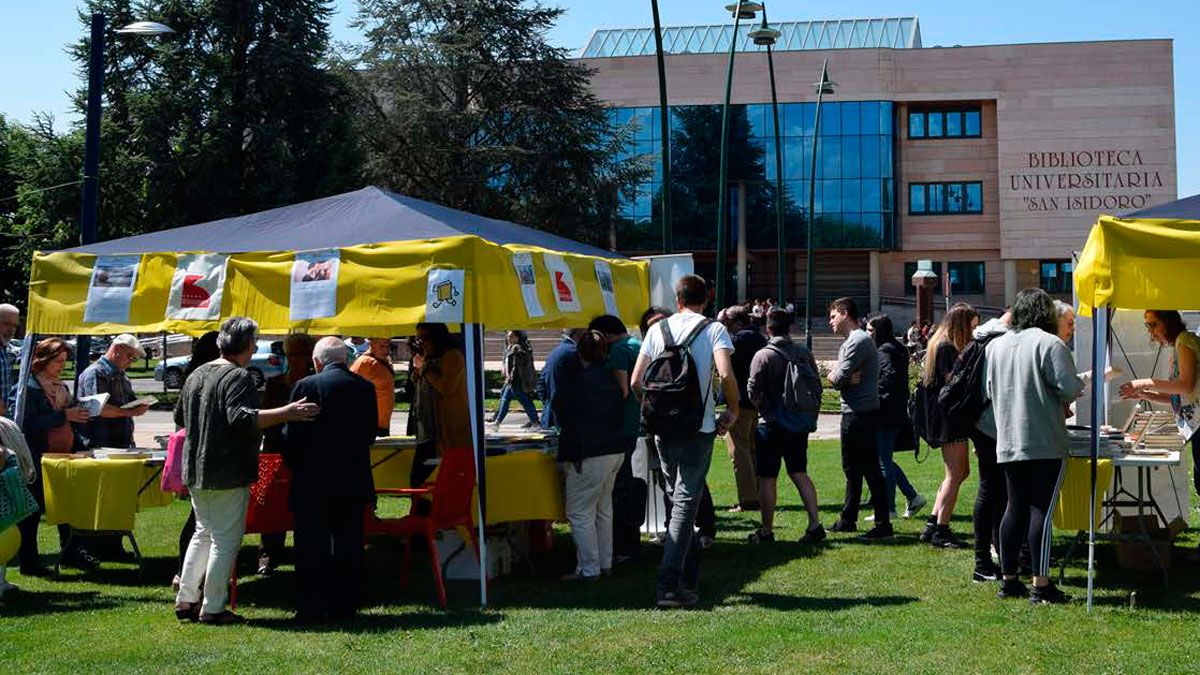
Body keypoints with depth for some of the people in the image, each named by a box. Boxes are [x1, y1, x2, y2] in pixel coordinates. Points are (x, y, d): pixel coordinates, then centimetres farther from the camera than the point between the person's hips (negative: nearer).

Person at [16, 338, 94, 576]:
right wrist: (64, 416, -22)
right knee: (34, 510, 0)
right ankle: (29, 562, 7)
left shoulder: (61, 387, 16)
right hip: (38, 460, -8)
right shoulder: (29, 387, -9)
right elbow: (29, 424, -21)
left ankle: (71, 552, 18)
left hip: (63, 457, 8)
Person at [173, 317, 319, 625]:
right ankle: (212, 609, 3)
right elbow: (241, 418, -30)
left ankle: (185, 600, 21)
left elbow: (179, 417, 22)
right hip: (227, 473, -9)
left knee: (203, 534, 20)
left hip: (195, 470, 9)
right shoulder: (238, 377, -16)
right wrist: (286, 413, -32)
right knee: (226, 539, 0)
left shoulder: (197, 374, 12)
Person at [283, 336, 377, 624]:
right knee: (348, 545, 10)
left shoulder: (306, 386, -10)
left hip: (313, 481, -3)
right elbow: (371, 433, 8)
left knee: (312, 546, 4)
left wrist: (294, 465, 9)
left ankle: (312, 608, 7)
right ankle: (344, 607, 14)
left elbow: (291, 435, -7)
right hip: (353, 480, 3)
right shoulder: (365, 387, 1)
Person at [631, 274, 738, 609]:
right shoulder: (714, 330, -2)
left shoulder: (658, 329, 7)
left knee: (677, 499, 19)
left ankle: (690, 577, 28)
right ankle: (670, 585, -11)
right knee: (686, 502, -3)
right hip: (698, 428, -4)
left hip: (663, 429, 4)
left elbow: (636, 380, 3)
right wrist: (733, 410, -2)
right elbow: (726, 374, -17)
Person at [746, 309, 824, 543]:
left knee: (767, 479, 4)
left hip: (771, 425, -5)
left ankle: (766, 531, 10)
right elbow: (817, 387, 6)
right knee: (799, 473, 13)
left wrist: (763, 410, 5)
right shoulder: (804, 353, 3)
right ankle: (815, 525, 5)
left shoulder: (763, 356, -11)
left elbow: (753, 392, -13)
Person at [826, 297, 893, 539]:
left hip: (862, 413, -11)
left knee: (870, 469, -9)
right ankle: (848, 520, 29)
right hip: (853, 413, 11)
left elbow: (839, 378, -19)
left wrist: (834, 376, 2)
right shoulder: (849, 342, 19)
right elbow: (836, 378, 10)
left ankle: (883, 525, -7)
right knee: (852, 468, 18)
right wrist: (847, 379, -11)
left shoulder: (859, 341, -15)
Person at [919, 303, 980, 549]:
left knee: (961, 471, 16)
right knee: (954, 475, -6)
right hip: (949, 419, -11)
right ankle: (941, 531, -3)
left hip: (946, 420, 11)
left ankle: (933, 525, 16)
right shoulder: (947, 348, -13)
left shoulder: (945, 346, 18)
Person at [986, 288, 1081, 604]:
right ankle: (1041, 586, -2)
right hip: (1045, 444, -6)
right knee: (1042, 510, -4)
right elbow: (1069, 388, -17)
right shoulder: (1049, 344, -11)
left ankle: (1008, 580, 18)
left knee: (1016, 508, 13)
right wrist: (1080, 385, 5)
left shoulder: (996, 345, 10)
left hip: (1007, 443, 6)